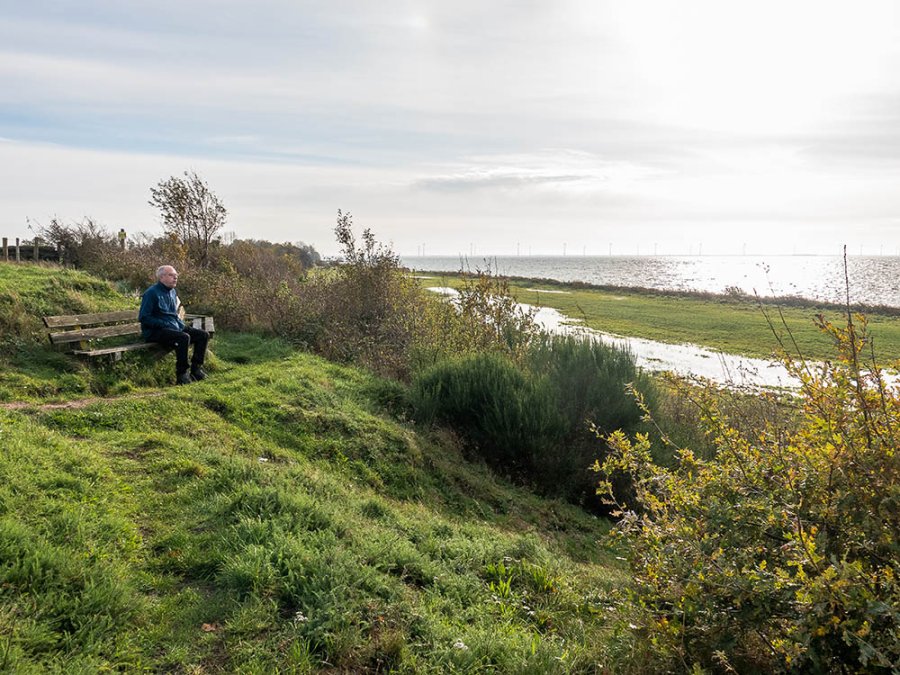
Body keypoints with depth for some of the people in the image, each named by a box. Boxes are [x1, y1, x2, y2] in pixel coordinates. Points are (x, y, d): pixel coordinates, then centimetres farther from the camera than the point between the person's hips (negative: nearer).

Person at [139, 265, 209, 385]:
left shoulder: (172, 292, 16)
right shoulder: (152, 293, -10)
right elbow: (143, 317, -15)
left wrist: (181, 324, 8)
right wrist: (165, 324, -19)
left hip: (174, 327, 9)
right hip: (155, 331, -9)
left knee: (203, 335, -3)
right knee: (184, 338, -34)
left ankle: (196, 369, -1)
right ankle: (181, 375, -24)